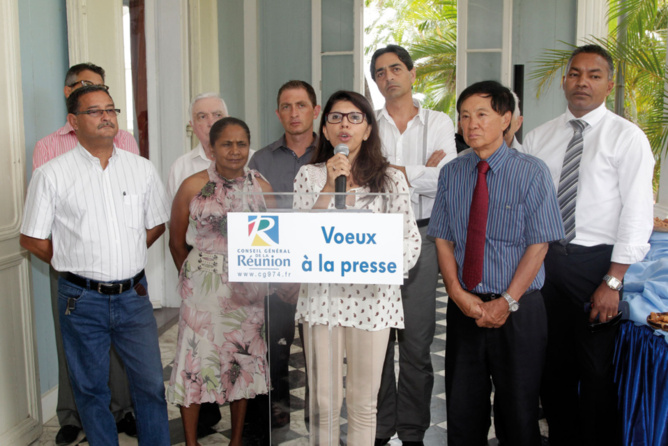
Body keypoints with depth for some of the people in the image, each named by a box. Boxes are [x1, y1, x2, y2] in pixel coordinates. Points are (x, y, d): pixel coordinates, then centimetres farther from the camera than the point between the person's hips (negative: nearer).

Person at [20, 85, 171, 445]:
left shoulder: (141, 168, 5)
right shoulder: (51, 175, -4)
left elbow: (156, 226, 14)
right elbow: (32, 239, 1)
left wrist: (126, 258, 6)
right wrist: (77, 265, 2)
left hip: (134, 295, 2)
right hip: (82, 299, -2)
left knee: (151, 384, 7)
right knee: (91, 389, 11)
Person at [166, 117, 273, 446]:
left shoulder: (261, 186, 2)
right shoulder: (193, 186, -4)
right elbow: (176, 241, 4)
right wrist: (195, 276, 9)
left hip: (249, 289, 3)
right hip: (204, 289, -2)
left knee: (245, 360, 10)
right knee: (196, 359, -1)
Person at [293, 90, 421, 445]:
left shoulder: (390, 178, 4)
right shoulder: (309, 175, 6)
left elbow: (410, 238, 3)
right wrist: (329, 186, -11)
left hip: (371, 296, 0)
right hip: (322, 294, 0)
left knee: (364, 402, 9)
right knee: (325, 402, 7)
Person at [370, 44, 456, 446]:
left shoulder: (439, 123, 9)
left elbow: (446, 181, -5)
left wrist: (394, 170, -6)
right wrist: (424, 169, -7)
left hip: (422, 235, 0)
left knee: (418, 340, 3)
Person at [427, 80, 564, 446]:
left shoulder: (532, 173, -5)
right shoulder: (451, 174, 5)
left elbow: (538, 245, -8)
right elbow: (443, 239, 4)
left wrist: (507, 303, -13)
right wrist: (457, 292, -9)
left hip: (518, 310, -3)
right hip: (463, 306, 3)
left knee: (517, 409, 8)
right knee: (462, 406, 11)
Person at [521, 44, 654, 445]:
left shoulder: (627, 137, -2)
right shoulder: (539, 138, 9)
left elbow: (638, 213, -8)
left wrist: (613, 282, -14)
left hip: (596, 262, -3)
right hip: (543, 260, 4)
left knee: (598, 370, 3)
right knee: (554, 366, 14)